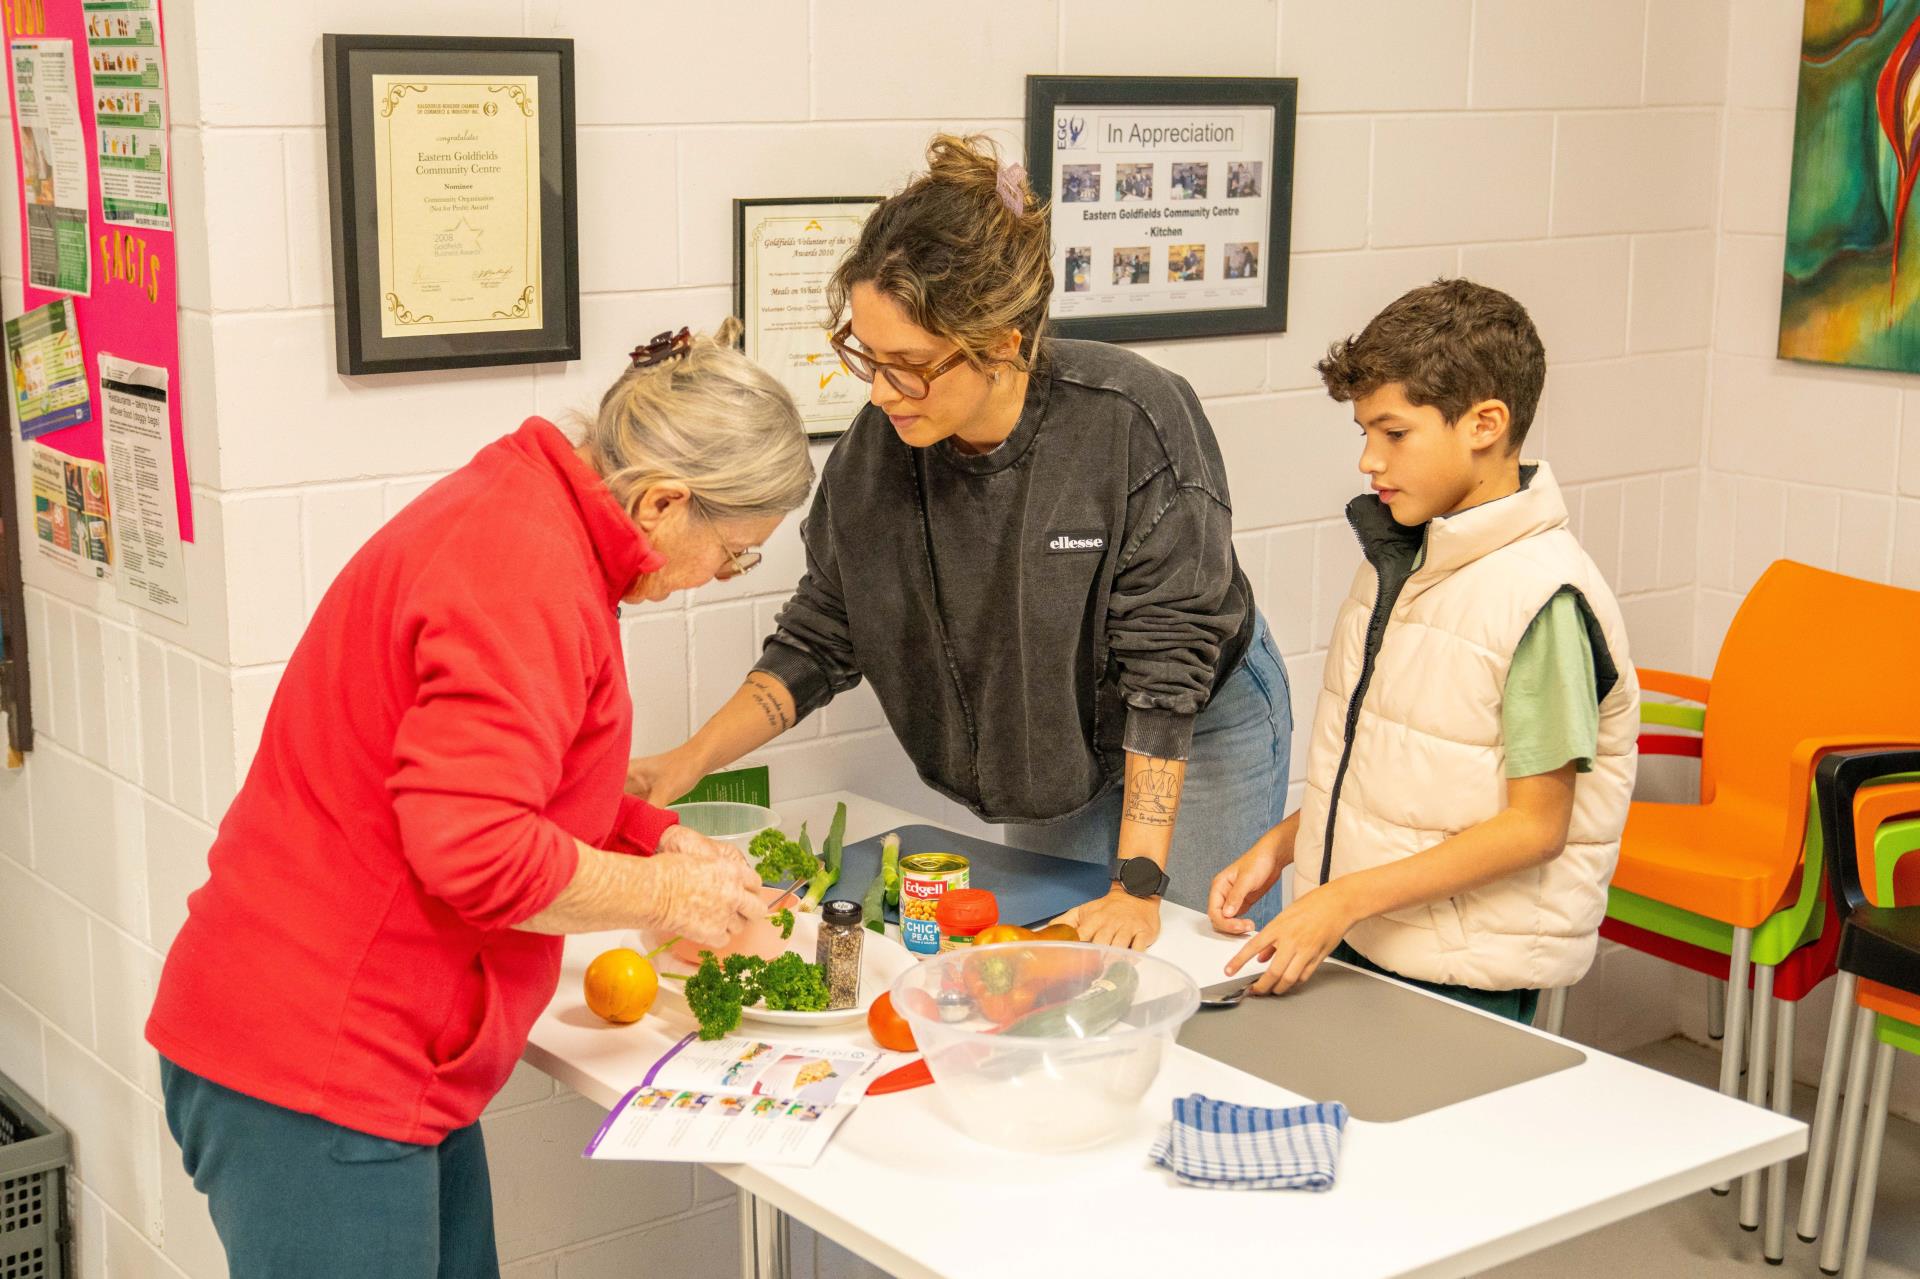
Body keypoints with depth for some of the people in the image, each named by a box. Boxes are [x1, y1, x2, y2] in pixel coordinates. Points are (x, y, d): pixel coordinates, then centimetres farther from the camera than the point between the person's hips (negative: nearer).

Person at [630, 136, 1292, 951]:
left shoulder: (1135, 421, -31)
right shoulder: (877, 446, -18)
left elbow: (1168, 666, -28)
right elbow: (816, 642, -6)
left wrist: (1139, 883, -27)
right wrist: (689, 761, -19)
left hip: (1203, 735, -4)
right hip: (1055, 763, 4)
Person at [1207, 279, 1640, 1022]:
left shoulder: (1543, 598, -18)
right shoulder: (1397, 563, 8)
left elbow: (1535, 825, -18)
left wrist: (1347, 897, -21)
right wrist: (1280, 846, 5)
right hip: (1344, 945, 7)